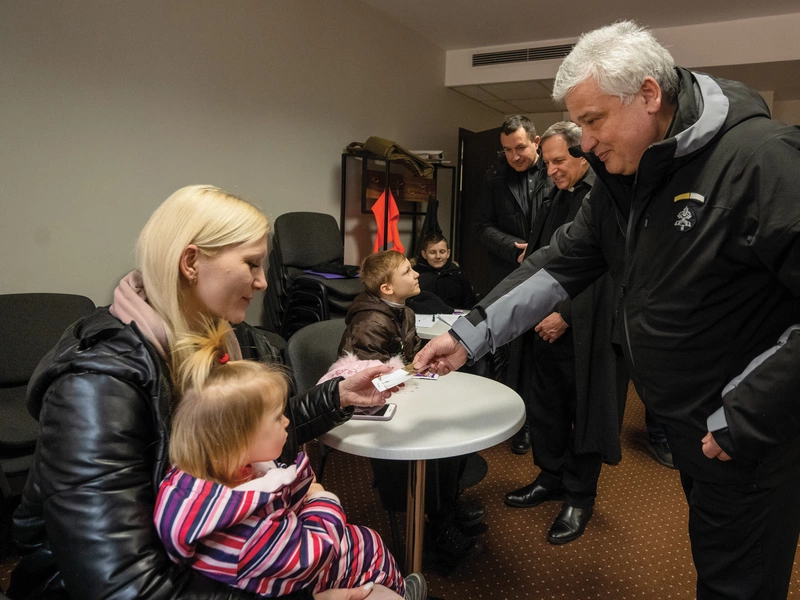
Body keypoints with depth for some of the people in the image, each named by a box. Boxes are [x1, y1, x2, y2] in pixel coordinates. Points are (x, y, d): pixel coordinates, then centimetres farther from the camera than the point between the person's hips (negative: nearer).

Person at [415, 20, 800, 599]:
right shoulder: (623, 174, 1)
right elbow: (563, 262, 0)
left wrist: (745, 419, -20)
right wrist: (470, 335, -7)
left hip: (750, 438, -6)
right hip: (685, 423, 7)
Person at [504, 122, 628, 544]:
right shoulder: (556, 196, 13)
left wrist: (565, 314, -17)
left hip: (585, 327, -7)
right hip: (547, 320, 8)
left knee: (585, 410, 6)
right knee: (545, 404, 15)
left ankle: (579, 497, 23)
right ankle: (551, 477, 34)